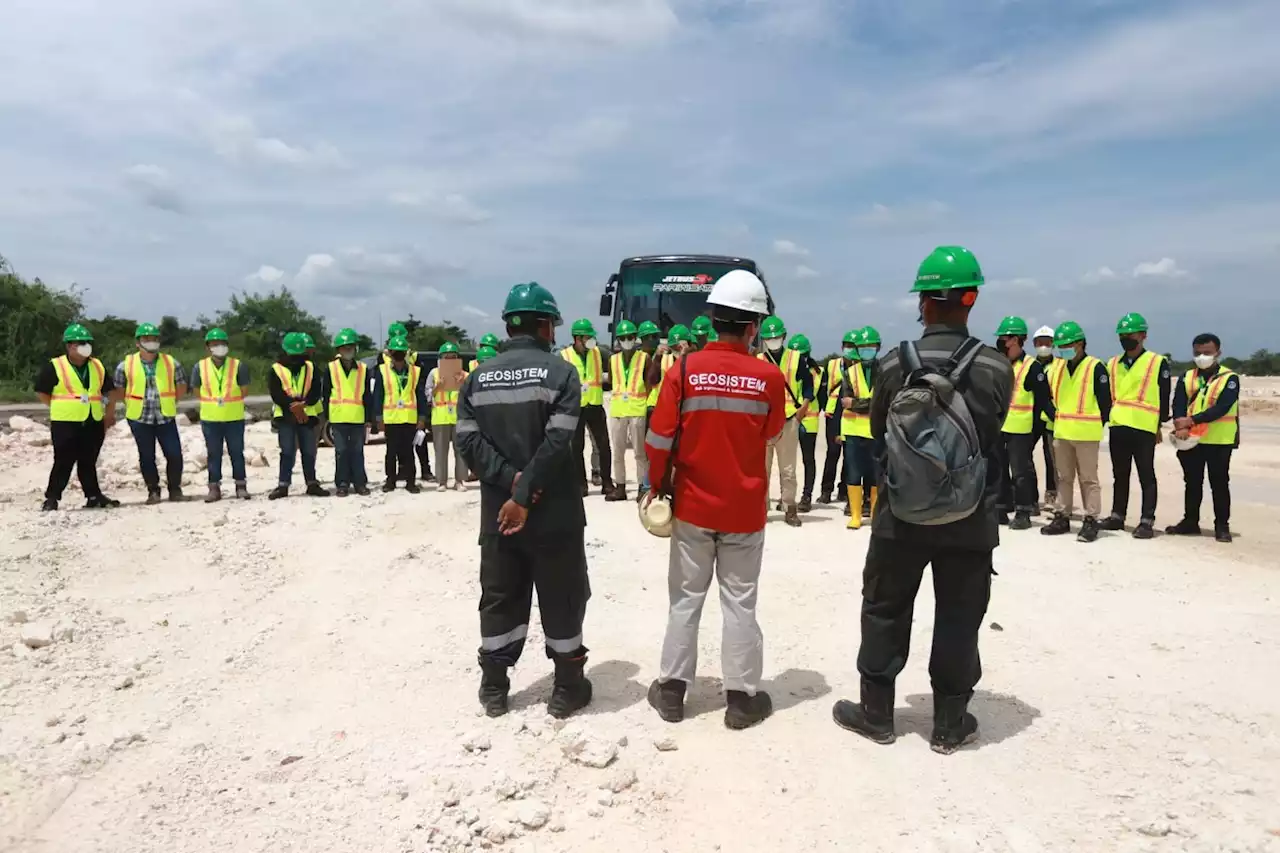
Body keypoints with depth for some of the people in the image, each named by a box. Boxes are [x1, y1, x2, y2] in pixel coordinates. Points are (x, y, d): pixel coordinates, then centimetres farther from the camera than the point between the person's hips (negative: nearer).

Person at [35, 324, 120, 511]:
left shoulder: (97, 366, 10)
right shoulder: (54, 367, -5)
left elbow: (109, 390, 19)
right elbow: (41, 392, -1)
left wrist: (109, 413, 11)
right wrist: (61, 409, -1)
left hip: (93, 423, 5)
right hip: (65, 423, -4)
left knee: (88, 462, 12)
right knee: (64, 462, -3)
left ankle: (94, 497, 16)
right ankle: (52, 498, 7)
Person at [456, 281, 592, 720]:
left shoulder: (478, 378, 7)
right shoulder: (560, 371, -8)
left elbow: (468, 440, -3)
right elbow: (558, 443, -19)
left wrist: (510, 480, -11)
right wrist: (525, 495, -17)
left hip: (496, 511, 4)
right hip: (554, 512, -4)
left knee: (499, 599, 15)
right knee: (562, 600, 9)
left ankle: (493, 689, 24)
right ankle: (567, 689, 19)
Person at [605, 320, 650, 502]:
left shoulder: (644, 358, 1)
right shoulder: (613, 359, 11)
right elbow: (611, 383, 16)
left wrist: (648, 403, -8)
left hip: (638, 409, -4)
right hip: (617, 410, 4)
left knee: (640, 451, 0)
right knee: (618, 451, 9)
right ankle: (620, 487, 18)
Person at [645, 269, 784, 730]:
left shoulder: (684, 369, -11)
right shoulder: (769, 377, -11)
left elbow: (658, 440, -8)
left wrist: (659, 485, 7)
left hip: (692, 506, 1)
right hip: (745, 510, 0)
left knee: (685, 598, 14)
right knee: (740, 602, 11)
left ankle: (671, 689, 22)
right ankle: (741, 697, 20)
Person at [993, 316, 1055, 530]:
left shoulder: (1032, 366, -8)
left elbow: (1044, 398, -9)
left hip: (1019, 428, -6)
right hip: (995, 426, 6)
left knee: (1020, 471, -1)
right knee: (998, 470, 11)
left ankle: (1023, 513, 7)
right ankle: (1000, 509, 20)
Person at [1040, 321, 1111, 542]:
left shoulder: (1095, 367, -8)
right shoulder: (1058, 368, 12)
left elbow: (1105, 400, -7)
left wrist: (1097, 425, -3)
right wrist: (1056, 418, 10)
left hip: (1086, 433, -6)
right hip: (1061, 432, 7)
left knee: (1088, 478, -1)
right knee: (1064, 477, 13)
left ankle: (1091, 521, 4)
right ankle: (1061, 517, 20)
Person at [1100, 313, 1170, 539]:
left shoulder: (1158, 362, 0)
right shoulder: (1112, 364, 14)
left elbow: (1164, 397, 0)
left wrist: (1159, 425, -2)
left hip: (1143, 428, -5)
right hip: (1118, 427, 5)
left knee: (1146, 476, 0)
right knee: (1119, 475, 13)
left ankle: (1147, 521, 4)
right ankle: (1117, 516, 22)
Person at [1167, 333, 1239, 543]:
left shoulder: (1229, 378, -5)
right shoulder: (1187, 378, 8)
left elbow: (1222, 408, -17)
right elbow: (1178, 405, -3)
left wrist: (1191, 420, -23)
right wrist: (1181, 427, -20)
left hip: (1219, 441, -4)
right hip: (1191, 440, 4)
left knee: (1219, 484, 2)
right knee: (1192, 483, 11)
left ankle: (1222, 526, 10)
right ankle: (1190, 522, 20)